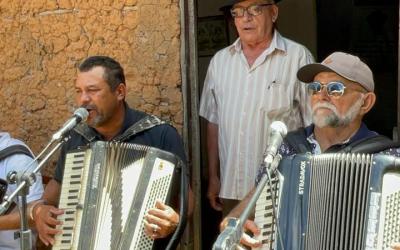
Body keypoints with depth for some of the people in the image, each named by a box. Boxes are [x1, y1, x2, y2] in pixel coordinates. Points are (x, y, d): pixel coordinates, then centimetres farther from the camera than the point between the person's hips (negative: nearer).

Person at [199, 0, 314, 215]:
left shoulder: (298, 57, -5)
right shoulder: (220, 60, 9)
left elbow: (314, 125, -4)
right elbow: (213, 122, 13)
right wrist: (213, 177, 12)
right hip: (230, 190, 4)